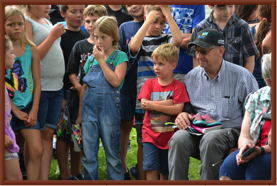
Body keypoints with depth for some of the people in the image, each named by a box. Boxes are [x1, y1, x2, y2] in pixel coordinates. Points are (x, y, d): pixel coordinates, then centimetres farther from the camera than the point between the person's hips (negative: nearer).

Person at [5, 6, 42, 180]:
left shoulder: (32, 50, 4)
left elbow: (37, 82, 5)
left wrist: (34, 110, -4)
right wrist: (16, 111, -10)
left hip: (28, 107, 3)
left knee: (36, 150, -7)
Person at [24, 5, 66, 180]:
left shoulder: (48, 23, 16)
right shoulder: (26, 22, -7)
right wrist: (52, 36, -14)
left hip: (56, 87, 7)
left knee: (48, 133, 6)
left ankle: (45, 179, 9)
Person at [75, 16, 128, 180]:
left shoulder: (120, 57, -1)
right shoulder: (91, 58, 12)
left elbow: (116, 81, -16)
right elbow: (84, 87, 15)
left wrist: (101, 60, -11)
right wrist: (80, 113, 13)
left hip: (109, 107, -4)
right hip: (89, 106, 4)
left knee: (112, 151, 3)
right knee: (88, 153, 5)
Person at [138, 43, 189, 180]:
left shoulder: (178, 86, -3)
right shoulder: (149, 84, 5)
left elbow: (177, 109, -15)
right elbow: (144, 104, -8)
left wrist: (153, 105, -16)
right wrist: (166, 103, -13)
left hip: (169, 134, -1)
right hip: (150, 133, 1)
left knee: (165, 171, 9)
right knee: (151, 168, -11)